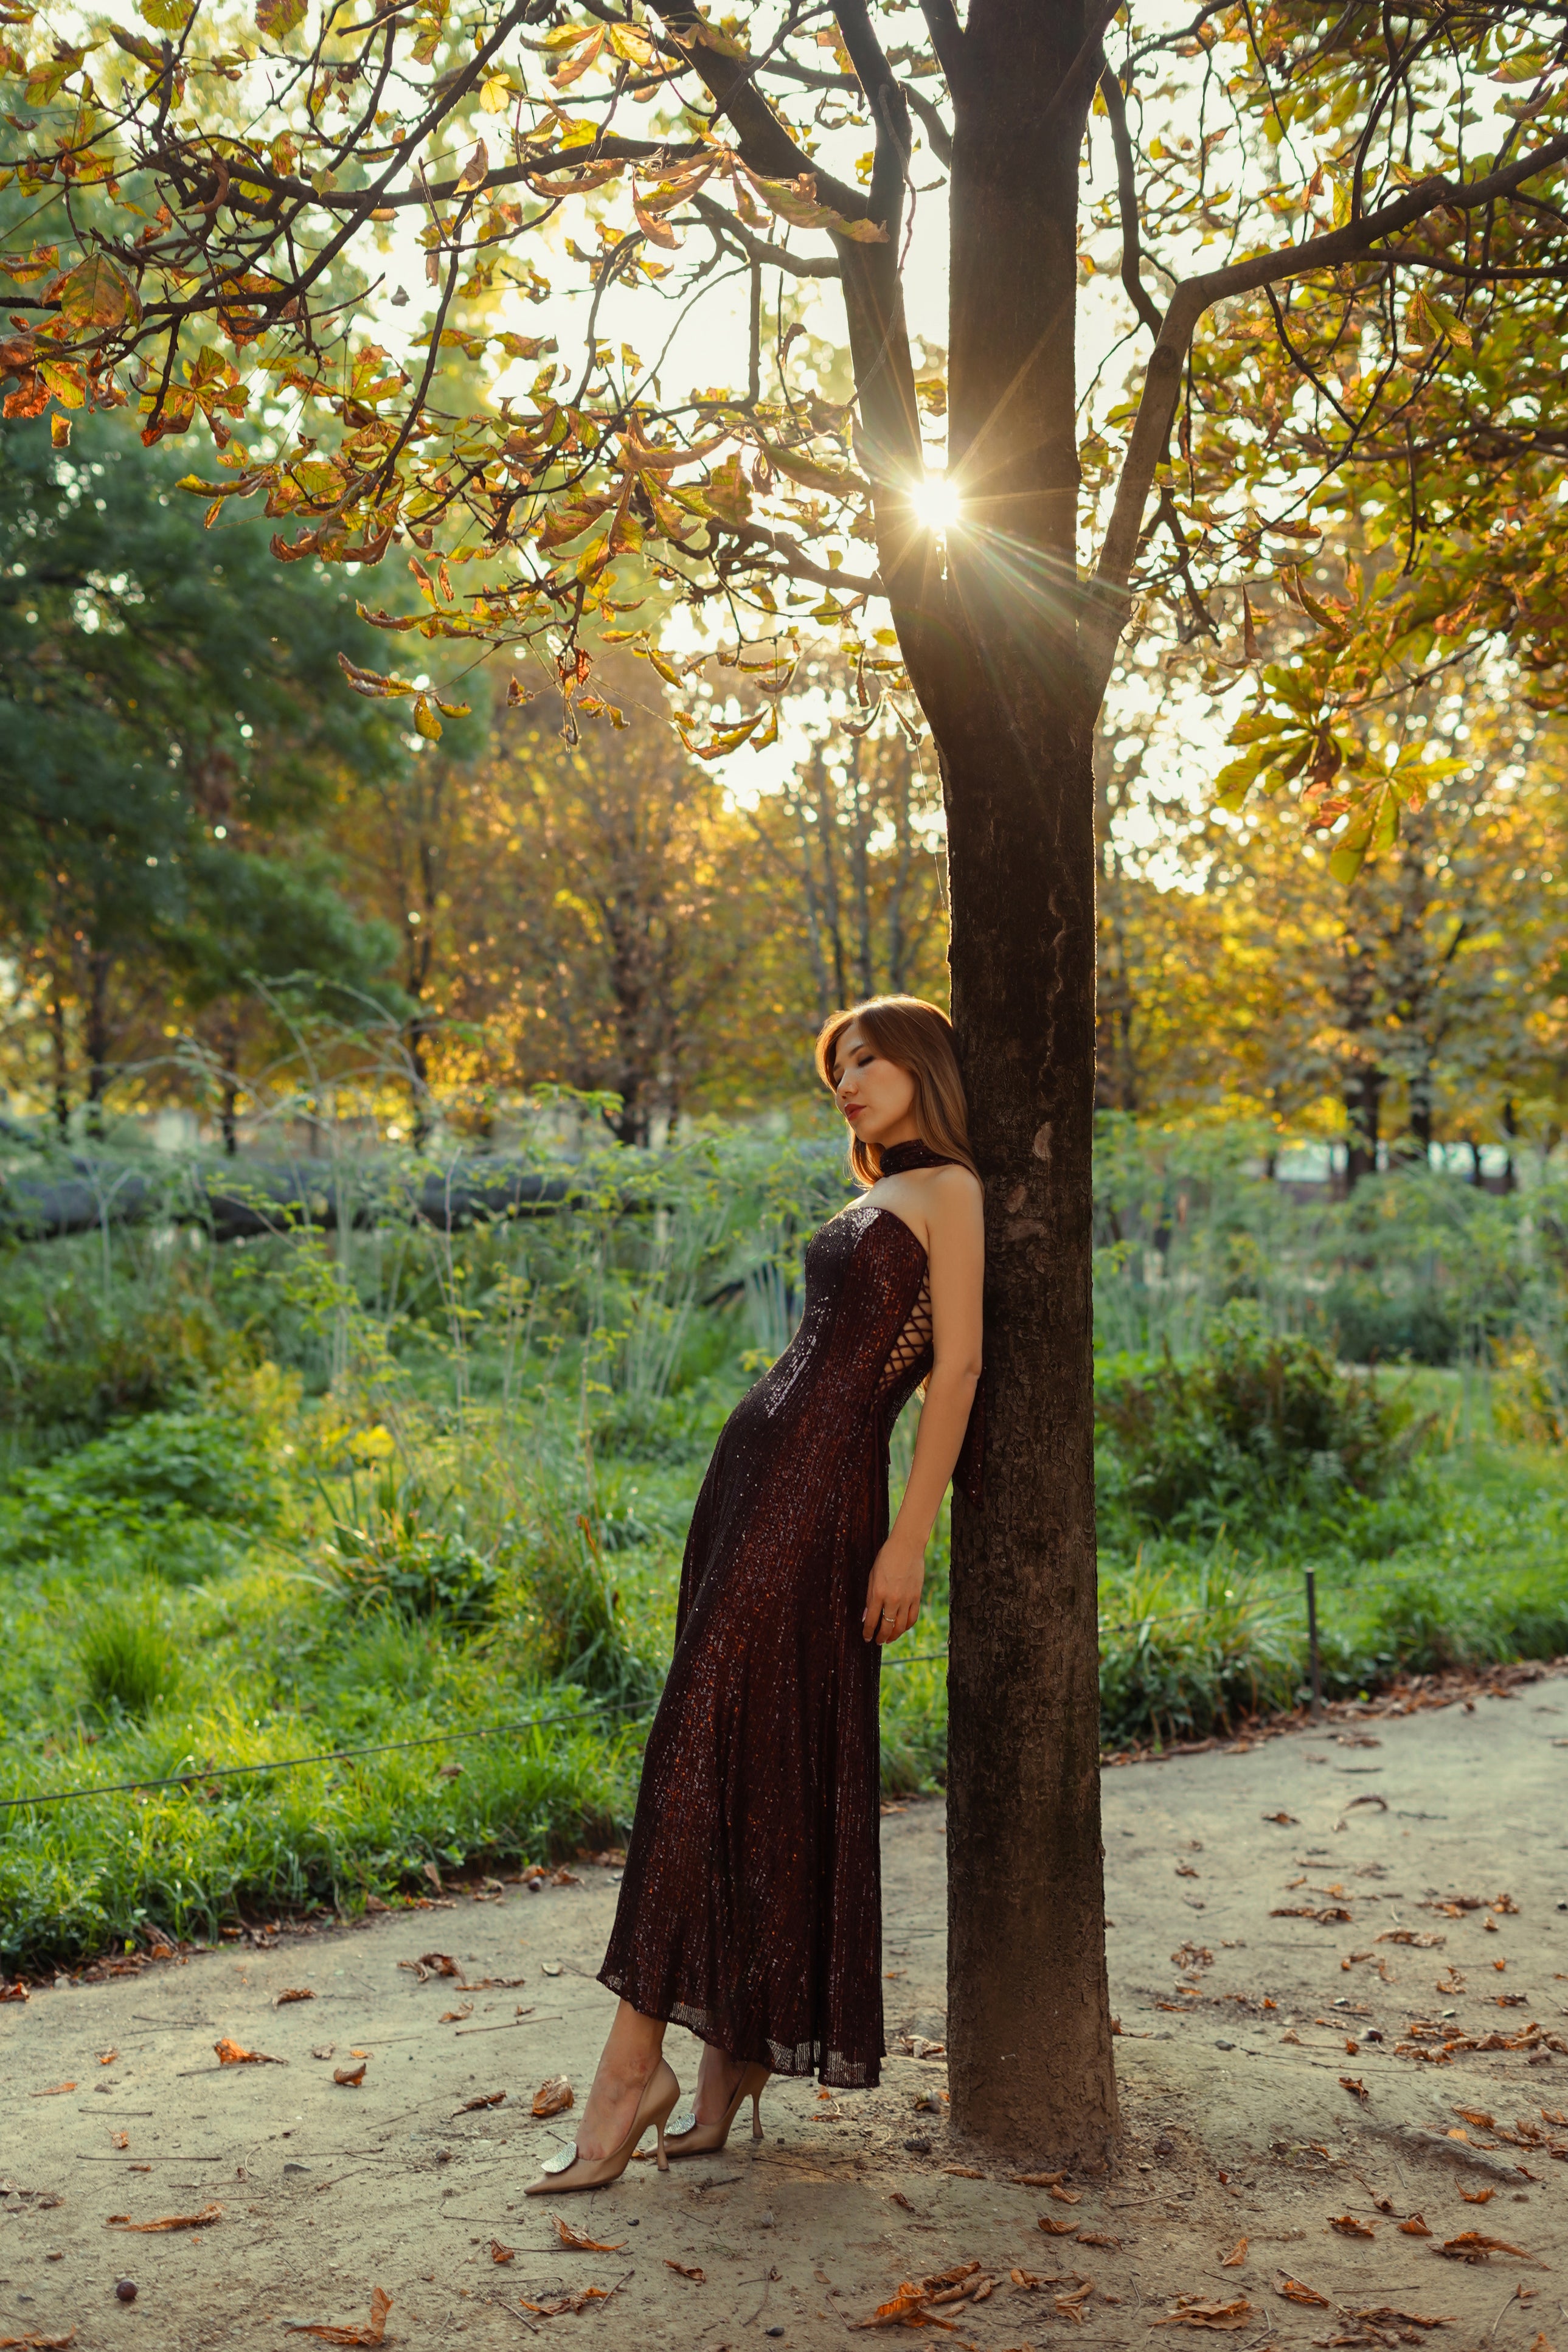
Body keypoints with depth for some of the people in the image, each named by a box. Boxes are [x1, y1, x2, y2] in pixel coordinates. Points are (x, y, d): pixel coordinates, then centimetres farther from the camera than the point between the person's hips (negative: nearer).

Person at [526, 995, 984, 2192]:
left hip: (826, 1489, -9)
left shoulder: (949, 1189, -4)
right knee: (749, 1760, 7)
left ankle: (636, 2065, -8)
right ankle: (731, 2070, 12)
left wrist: (909, 1538, -16)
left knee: (713, 1750, -11)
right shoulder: (876, 1200, 21)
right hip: (759, 1466, 9)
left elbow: (957, 1368, -11)